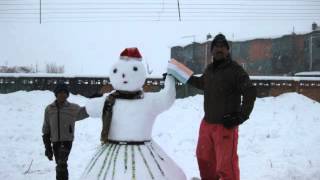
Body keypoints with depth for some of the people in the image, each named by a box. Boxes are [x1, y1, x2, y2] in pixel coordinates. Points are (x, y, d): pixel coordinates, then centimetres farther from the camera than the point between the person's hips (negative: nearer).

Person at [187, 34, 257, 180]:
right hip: (207, 123, 8)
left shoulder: (235, 70, -13)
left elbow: (250, 93, -16)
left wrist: (240, 117, -19)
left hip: (226, 125, -8)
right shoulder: (209, 69, 9)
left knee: (226, 166, -11)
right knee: (204, 157, 24)